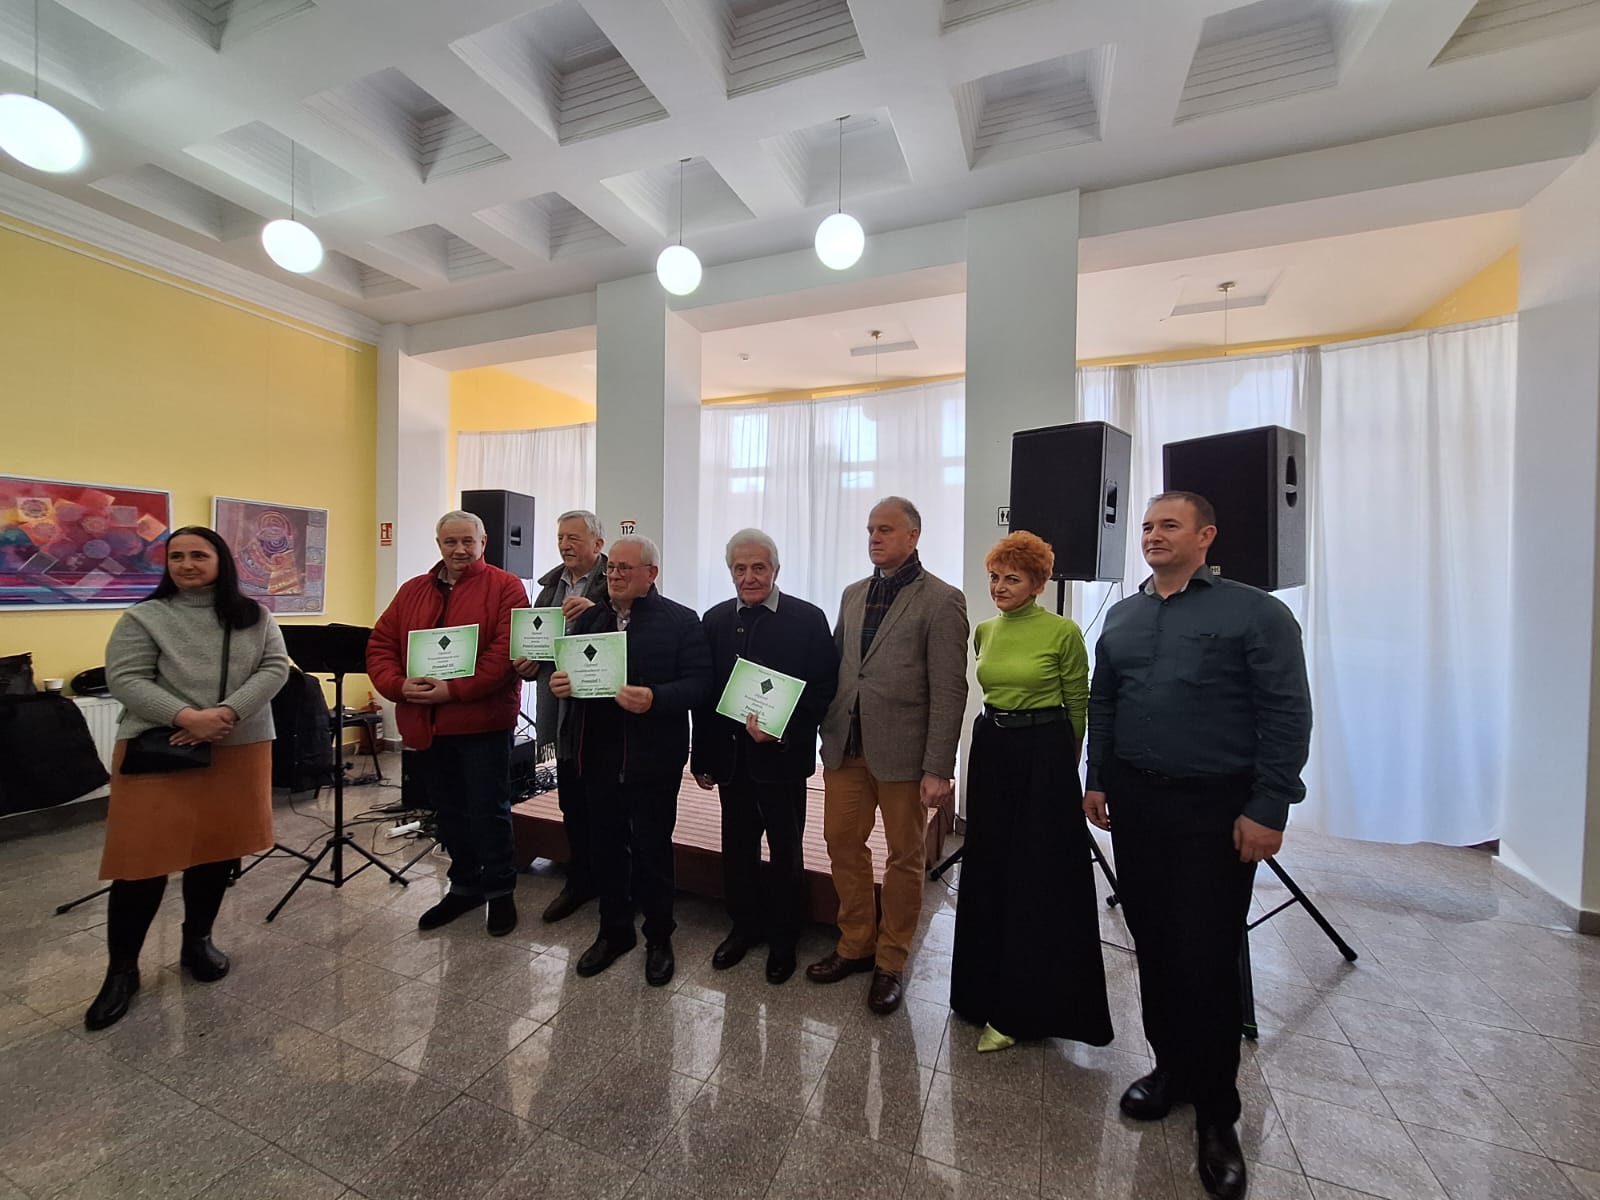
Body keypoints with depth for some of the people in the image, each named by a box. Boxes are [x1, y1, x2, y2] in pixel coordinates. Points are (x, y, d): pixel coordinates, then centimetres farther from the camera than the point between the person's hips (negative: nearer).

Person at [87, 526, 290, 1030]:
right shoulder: (144, 617, 0)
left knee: (217, 851, 11)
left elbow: (274, 668, -3)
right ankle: (121, 970, 20)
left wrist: (228, 713, -17)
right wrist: (187, 717, -21)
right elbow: (125, 679, -7)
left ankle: (197, 941, 31)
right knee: (144, 859, 2)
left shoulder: (254, 616, 6)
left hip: (239, 750, 2)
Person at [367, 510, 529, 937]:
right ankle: (464, 885, 35)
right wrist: (399, 685, -9)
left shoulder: (505, 588, -6)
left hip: (483, 722, -5)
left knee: (489, 811, 4)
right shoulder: (412, 591, 12)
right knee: (449, 812, 18)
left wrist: (454, 690, -20)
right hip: (425, 723, 6)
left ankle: (500, 890, 22)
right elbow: (380, 645, 10)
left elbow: (506, 651, -16)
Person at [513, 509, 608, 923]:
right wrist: (529, 663, -4)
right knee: (571, 800, 18)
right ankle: (580, 881, 36)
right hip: (562, 708, 7)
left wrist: (596, 609, -34)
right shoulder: (550, 584, 13)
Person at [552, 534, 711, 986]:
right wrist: (559, 683, -10)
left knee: (652, 850, 9)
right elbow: (569, 669, 13)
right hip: (598, 756, 5)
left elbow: (698, 683, -13)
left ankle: (659, 938, 31)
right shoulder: (589, 619, 11)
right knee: (605, 846, 17)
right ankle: (613, 931, 39)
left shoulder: (680, 621, -6)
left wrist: (654, 698, -28)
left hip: (652, 758, -5)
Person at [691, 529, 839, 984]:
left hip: (783, 756, -3)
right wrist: (701, 758, 4)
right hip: (731, 756, 4)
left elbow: (823, 689, -9)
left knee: (785, 852, 12)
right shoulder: (715, 620, 3)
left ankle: (783, 937, 34)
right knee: (737, 846, 18)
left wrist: (781, 731, -20)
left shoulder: (808, 619, -8)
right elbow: (704, 693, 4)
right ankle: (744, 925, 40)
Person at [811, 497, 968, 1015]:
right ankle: (855, 944, 37)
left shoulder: (941, 601, -9)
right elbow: (835, 665, 12)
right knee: (842, 842, 15)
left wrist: (938, 769, -14)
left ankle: (890, 962, 32)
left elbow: (949, 692, -12)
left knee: (904, 856, 12)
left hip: (902, 751, -5)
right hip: (846, 745, 6)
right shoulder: (853, 594, 11)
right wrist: (828, 731, 4)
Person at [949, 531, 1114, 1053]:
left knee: (1038, 880, 4)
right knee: (988, 874, 14)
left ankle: (1020, 1009, 20)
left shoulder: (1063, 632, -10)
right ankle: (990, 991, 34)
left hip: (1044, 755, -6)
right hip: (990, 750, 6)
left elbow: (1079, 706, 1)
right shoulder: (984, 631, 6)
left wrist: (1062, 762, 9)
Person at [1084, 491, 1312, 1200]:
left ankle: (1215, 1117, 23)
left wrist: (1267, 810, -13)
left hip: (1216, 810, -4)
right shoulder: (1121, 617, 10)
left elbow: (1288, 716, -8)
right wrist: (1097, 780, 9)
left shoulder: (1256, 613, -5)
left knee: (1206, 959, 2)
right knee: (1152, 946, 13)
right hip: (1135, 802, 5)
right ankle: (1171, 1067, 35)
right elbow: (1101, 704, 13)